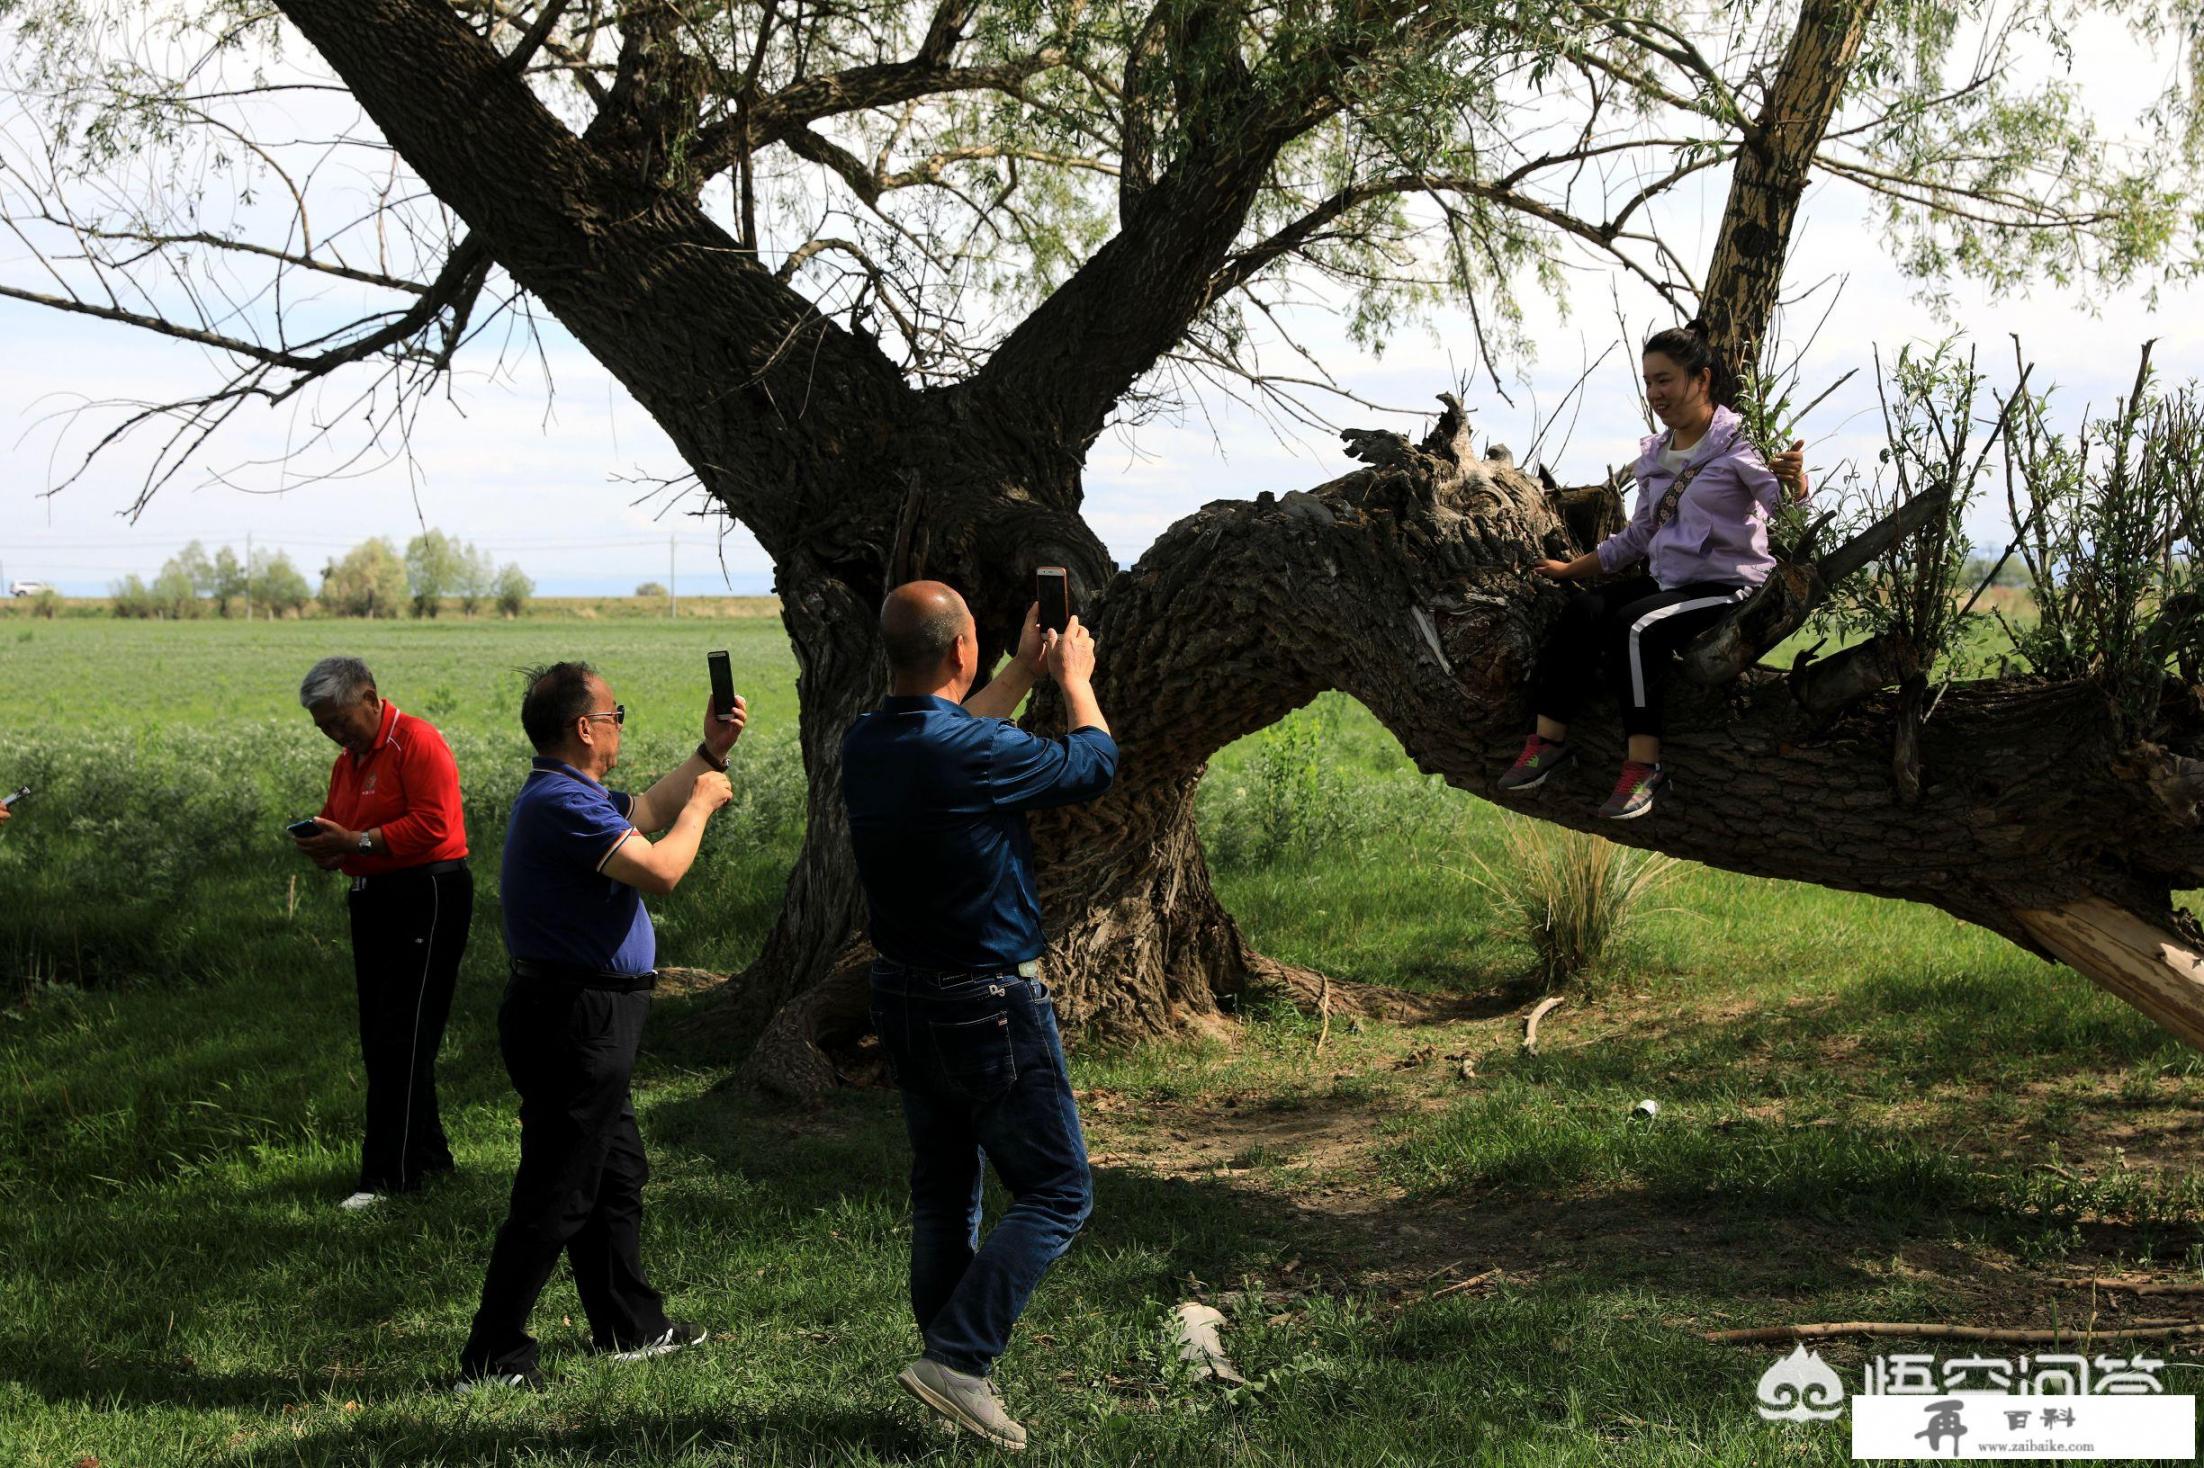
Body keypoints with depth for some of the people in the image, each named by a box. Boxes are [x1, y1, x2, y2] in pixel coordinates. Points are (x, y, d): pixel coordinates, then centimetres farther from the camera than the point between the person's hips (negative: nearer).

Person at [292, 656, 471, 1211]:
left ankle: (387, 1174, -6)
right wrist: (323, 845, 0)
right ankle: (427, 1154, 20)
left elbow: (433, 823, -22)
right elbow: (337, 821, 25)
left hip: (426, 898, -10)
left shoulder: (417, 743, -12)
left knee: (400, 1039, -8)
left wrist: (356, 842, -23)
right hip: (372, 900, 10)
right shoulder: (348, 759, 18)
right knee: (378, 1038, 10)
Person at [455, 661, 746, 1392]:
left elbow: (647, 810, 32)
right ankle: (493, 1358, 1)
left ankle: (630, 1325, 33)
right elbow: (659, 870, -27)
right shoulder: (561, 802, -21)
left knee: (617, 1175, 21)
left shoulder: (571, 796, 14)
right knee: (554, 1196, -5)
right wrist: (701, 805, -10)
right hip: (575, 1021, -11)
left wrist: (709, 754, 22)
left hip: (582, 1021, 11)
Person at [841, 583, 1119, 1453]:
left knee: (942, 1191, 18)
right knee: (1056, 1193, 2)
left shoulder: (865, 746, -1)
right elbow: (1092, 764, -5)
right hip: (990, 1008, -8)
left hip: (902, 999, 8)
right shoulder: (978, 754, -23)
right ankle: (957, 1359, -6)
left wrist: (1023, 672, 30)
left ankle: (951, 1365, 25)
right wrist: (1074, 679, 13)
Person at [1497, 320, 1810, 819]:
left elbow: (1790, 509, -20)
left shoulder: (1737, 443, -8)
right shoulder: (1655, 455, 14)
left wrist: (1795, 477, -42)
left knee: (1634, 625, -32)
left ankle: (1644, 763, -28)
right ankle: (1549, 738, -19)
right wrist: (1572, 568, 23)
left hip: (1728, 586, -6)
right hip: (1666, 580, 6)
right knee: (1584, 608, -21)